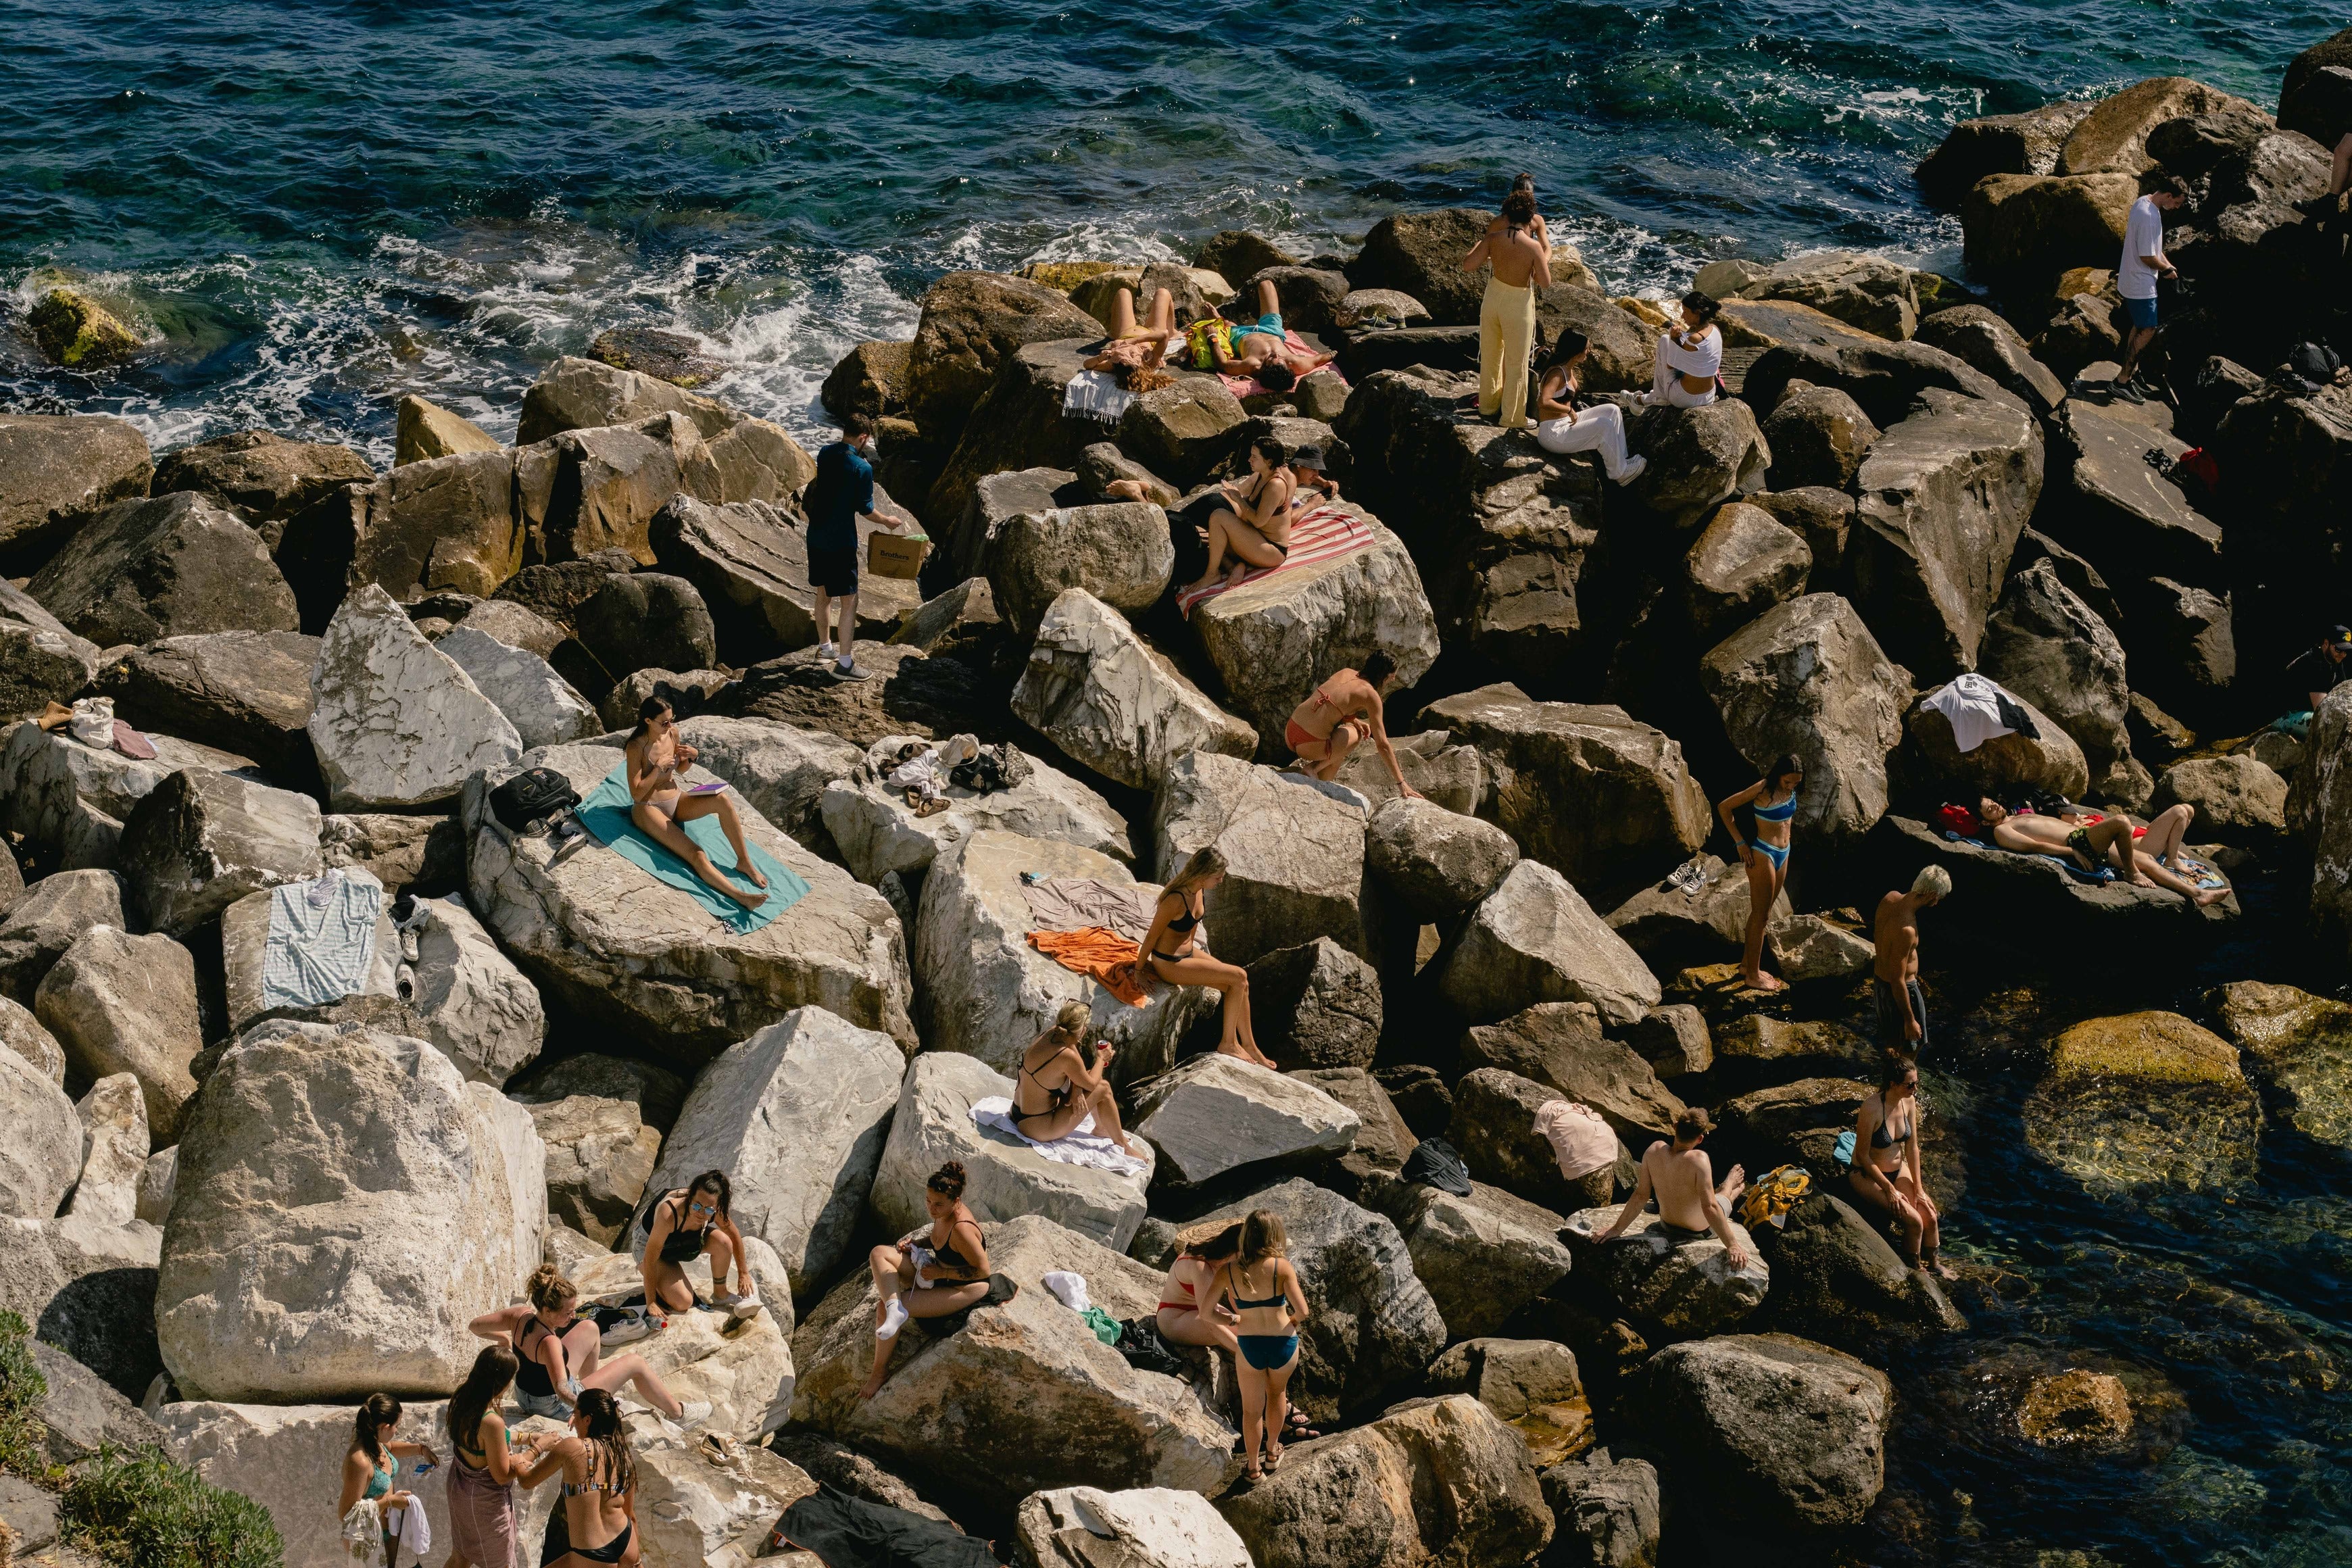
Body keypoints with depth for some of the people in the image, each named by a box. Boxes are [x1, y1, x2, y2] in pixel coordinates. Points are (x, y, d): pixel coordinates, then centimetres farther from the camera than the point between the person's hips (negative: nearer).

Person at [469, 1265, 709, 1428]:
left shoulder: (520, 1315, -17)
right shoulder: (549, 1343, -38)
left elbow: (475, 1326, -4)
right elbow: (562, 1391, -49)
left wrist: (504, 1338, 9)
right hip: (555, 1406, -8)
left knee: (589, 1329, 19)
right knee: (635, 1363, 3)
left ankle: (589, 1378, 42)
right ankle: (678, 1412, 22)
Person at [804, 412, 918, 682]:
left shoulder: (825, 453, 2)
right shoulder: (862, 468, -18)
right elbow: (866, 511, -12)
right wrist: (888, 521, 8)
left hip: (816, 536, 8)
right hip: (840, 542, -8)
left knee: (823, 594, 23)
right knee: (849, 600, 0)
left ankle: (824, 647, 38)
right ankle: (845, 663, 0)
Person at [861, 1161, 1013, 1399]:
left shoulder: (961, 1229, -32)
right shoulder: (943, 1213, -6)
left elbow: (983, 1271, -25)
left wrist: (940, 1273, -22)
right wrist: (914, 1243, -3)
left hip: (962, 1289, -10)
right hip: (935, 1274, 10)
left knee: (883, 1309, -17)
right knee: (879, 1254, -3)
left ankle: (880, 1371, -1)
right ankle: (894, 1309, -22)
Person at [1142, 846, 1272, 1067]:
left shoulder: (1199, 890, -5)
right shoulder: (1176, 899, -31)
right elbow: (1152, 936, -20)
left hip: (1188, 952, 8)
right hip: (1169, 963, -8)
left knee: (1240, 984, -1)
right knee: (1239, 976, -13)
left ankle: (1249, 1045, 12)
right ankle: (1227, 1043, 0)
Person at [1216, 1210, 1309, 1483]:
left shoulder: (1228, 1270, -12)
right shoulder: (1281, 1266, -18)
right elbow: (1302, 1311, -19)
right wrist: (1293, 1321, 3)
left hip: (1249, 1347, 0)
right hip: (1283, 1345, 0)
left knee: (1252, 1410, 19)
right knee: (1277, 1393, 30)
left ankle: (1253, 1467, 33)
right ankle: (1272, 1451, 46)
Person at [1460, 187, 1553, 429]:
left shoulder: (1493, 239, -13)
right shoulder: (1534, 247, -20)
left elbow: (1467, 266, -8)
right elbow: (1546, 283, -12)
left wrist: (1479, 245, 9)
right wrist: (1545, 258, 5)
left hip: (1493, 298, 4)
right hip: (1519, 304, -4)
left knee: (1490, 355, 22)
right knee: (1516, 362, 10)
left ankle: (1488, 406, 36)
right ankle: (1512, 417, 18)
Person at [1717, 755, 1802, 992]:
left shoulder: (1791, 790, 1)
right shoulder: (1763, 789, -20)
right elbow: (1724, 807, -14)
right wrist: (1740, 843, -14)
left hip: (1783, 854, 8)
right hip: (1763, 854, -8)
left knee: (1762, 913, 17)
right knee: (1761, 916, -1)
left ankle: (1747, 964, 29)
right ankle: (1753, 975, 7)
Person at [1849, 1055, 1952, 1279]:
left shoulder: (1909, 1101, -9)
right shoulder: (1872, 1108, -30)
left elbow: (1912, 1147, -2)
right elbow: (1863, 1156, -22)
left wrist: (1918, 1188, -4)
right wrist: (1890, 1190, -19)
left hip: (1898, 1170, 6)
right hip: (1868, 1176, -6)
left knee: (1930, 1216, -7)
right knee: (1914, 1222, -18)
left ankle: (1934, 1264, 19)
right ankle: (1915, 1269, 7)